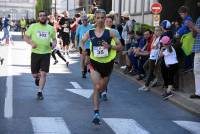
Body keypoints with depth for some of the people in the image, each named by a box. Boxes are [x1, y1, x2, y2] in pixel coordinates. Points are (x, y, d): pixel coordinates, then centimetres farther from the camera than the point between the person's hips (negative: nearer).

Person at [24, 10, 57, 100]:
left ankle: (39, 92, 6)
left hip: (46, 53, 0)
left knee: (43, 74, -7)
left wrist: (54, 43, -5)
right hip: (35, 53, 0)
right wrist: (31, 43, -15)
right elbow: (26, 37, 4)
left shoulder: (51, 28, 7)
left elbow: (54, 39, 18)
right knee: (34, 74, 5)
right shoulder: (33, 26, 2)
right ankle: (37, 78, 42)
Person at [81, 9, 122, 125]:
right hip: (95, 63, -1)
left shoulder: (110, 33, -8)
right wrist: (83, 49, -2)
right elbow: (82, 41, 17)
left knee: (102, 87, 17)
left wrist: (110, 46, -21)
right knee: (97, 87, -14)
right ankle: (96, 113, -12)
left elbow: (120, 47, -4)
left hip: (107, 63, 1)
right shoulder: (90, 33, -3)